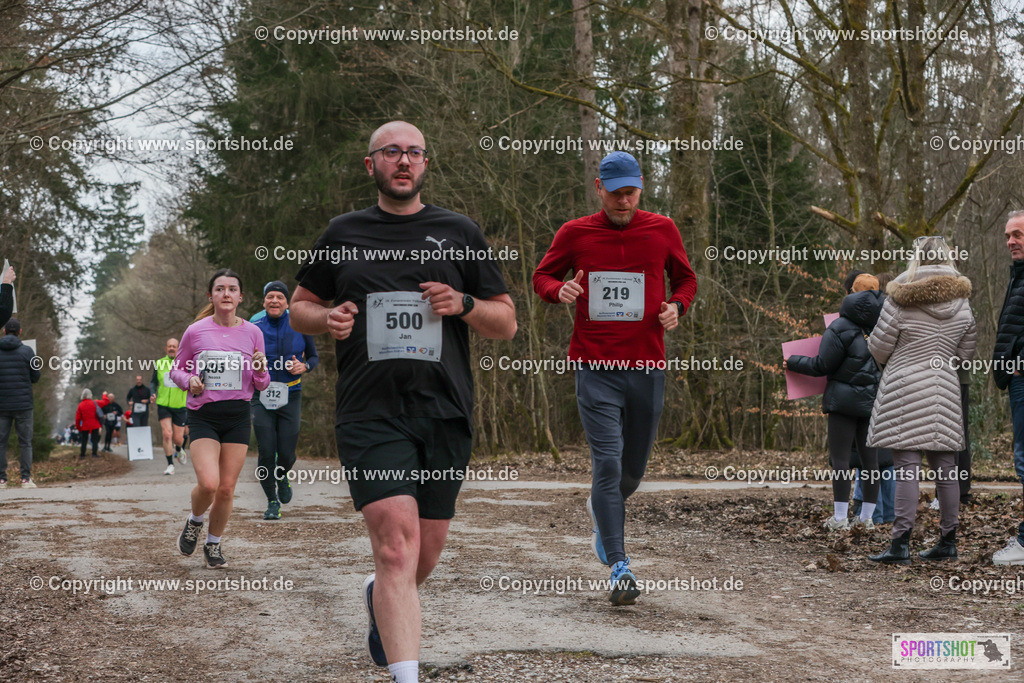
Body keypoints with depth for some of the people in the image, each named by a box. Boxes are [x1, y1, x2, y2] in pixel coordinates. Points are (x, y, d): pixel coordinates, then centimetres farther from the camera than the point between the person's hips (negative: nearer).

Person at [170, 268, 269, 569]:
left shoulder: (252, 333, 3)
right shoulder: (195, 332, -2)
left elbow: (261, 384, 10)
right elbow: (176, 369, 10)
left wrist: (260, 369, -12)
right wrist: (189, 381, -11)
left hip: (238, 417, 2)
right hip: (203, 417, -2)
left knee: (227, 488, 2)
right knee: (208, 483, -18)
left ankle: (213, 544, 24)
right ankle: (194, 522, 15)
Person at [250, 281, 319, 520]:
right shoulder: (254, 328, -1)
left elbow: (314, 356, 12)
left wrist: (305, 366, -9)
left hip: (290, 396, 1)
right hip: (262, 397, 0)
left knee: (286, 453, -3)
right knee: (266, 452, -7)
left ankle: (282, 476, 34)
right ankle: (272, 501, 12)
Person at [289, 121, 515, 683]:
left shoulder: (459, 232, 11)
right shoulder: (343, 234, 11)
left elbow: (507, 322, 13)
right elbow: (300, 307, 20)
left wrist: (463, 304, -7)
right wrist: (328, 319, -3)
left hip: (444, 411, 2)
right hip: (369, 412, -2)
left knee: (426, 551, 9)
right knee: (397, 541, -16)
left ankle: (379, 596, 43)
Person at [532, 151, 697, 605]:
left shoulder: (663, 230, 6)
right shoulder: (575, 234, 3)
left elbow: (686, 278, 19)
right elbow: (541, 276, 14)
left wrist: (676, 306, -2)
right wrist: (559, 290, -9)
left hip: (648, 368, 2)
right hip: (596, 369, -2)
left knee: (633, 470, 12)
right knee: (608, 464, -12)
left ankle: (601, 510, 47)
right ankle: (620, 568, -10)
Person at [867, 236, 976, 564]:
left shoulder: (900, 300, -7)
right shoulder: (962, 303, 8)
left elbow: (878, 347, -3)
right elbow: (966, 354, 13)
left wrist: (889, 362, 19)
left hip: (905, 389, -5)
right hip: (946, 390, 5)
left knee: (906, 465, -8)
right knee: (945, 467, 9)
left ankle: (901, 543, -10)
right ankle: (948, 541, 16)